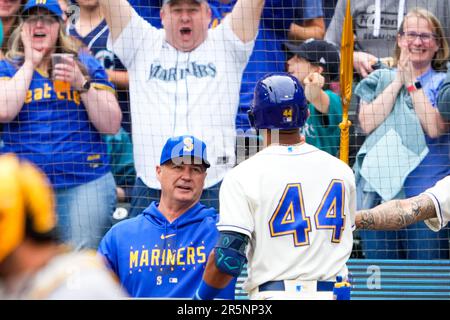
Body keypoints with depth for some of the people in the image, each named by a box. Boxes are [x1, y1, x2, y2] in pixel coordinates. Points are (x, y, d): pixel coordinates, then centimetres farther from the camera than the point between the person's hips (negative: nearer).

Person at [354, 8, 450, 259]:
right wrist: (398, 81, -1)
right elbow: (368, 123, -1)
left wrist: (412, 83, -3)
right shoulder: (380, 79, 15)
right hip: (379, 191, 2)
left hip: (427, 194, -2)